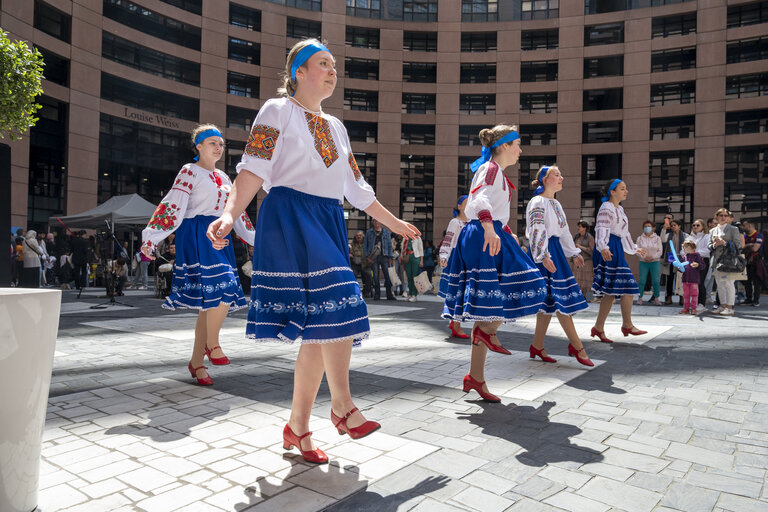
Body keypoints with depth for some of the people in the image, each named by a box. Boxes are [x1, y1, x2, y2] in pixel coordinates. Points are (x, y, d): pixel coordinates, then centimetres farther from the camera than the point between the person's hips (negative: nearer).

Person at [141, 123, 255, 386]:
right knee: (222, 290, -21)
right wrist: (150, 238, -15)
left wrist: (255, 239, 27)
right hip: (197, 238, -7)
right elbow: (172, 206, -9)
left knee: (209, 302, 4)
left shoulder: (223, 177, 21)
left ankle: (196, 362, 11)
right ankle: (212, 344, -1)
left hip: (219, 240, 7)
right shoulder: (189, 172, 0)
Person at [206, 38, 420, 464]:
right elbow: (253, 170, -9)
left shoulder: (335, 126, 23)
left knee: (320, 328, 0)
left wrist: (393, 223, 28)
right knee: (333, 303, -22)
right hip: (290, 217, -6)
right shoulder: (278, 110, 5)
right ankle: (342, 405, -7)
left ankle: (298, 427, 10)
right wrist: (229, 214, -26)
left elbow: (357, 189, 26)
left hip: (328, 222, 6)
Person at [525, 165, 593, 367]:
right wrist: (544, 256, -26)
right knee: (561, 298, -8)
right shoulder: (538, 202, -9)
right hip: (544, 253, -9)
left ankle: (537, 347, 13)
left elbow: (564, 231, 24)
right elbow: (537, 231, -18)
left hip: (556, 250, 9)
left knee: (550, 301, 7)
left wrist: (574, 253, 25)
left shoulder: (556, 203, 18)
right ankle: (577, 346, -1)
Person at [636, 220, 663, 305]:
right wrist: (644, 257, -14)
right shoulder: (640, 238, 6)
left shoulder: (657, 238, 5)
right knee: (641, 281, -3)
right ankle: (640, 298, 4)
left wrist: (653, 257, -14)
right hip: (643, 262, 0)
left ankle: (656, 299, 6)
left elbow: (660, 251, 1)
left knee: (656, 281, -2)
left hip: (655, 262, 0)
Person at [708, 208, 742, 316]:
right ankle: (722, 306, 16)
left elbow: (737, 244, -5)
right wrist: (715, 245, -6)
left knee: (729, 284, -6)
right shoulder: (712, 231, 16)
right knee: (719, 284, 8)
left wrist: (724, 243, -14)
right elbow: (709, 246, 15)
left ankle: (730, 308, -1)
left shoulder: (733, 229, 2)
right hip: (716, 261, 5)